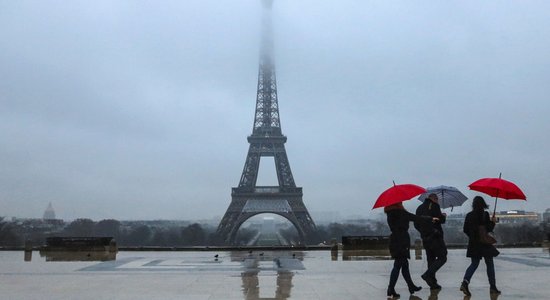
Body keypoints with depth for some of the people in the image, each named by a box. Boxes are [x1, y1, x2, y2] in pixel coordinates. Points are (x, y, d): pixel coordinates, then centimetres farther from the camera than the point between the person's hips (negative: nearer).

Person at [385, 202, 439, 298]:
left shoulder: (390, 212, 8)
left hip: (394, 240, 8)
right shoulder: (400, 212, -16)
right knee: (398, 266, -4)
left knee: (405, 265, 16)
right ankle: (391, 290, -3)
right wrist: (430, 219, -5)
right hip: (401, 241, -8)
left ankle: (411, 286, 27)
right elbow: (416, 218, -12)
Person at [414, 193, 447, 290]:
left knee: (430, 259, 10)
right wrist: (444, 216, 7)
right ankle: (427, 275, -17)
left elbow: (416, 224, 17)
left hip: (425, 238, 7)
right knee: (442, 257, -2)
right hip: (435, 236, -7)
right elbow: (440, 219, -14)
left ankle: (433, 283, 8)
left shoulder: (419, 208, 16)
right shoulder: (434, 205, -6)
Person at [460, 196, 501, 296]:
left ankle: (465, 282, -11)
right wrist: (493, 222, 3)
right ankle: (493, 287, 14)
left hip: (473, 243, 4)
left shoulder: (469, 215, 2)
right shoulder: (485, 214, -11)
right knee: (490, 264, 10)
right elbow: (488, 229, -14)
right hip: (484, 242, -4)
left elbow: (465, 230, 6)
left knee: (474, 264, 10)